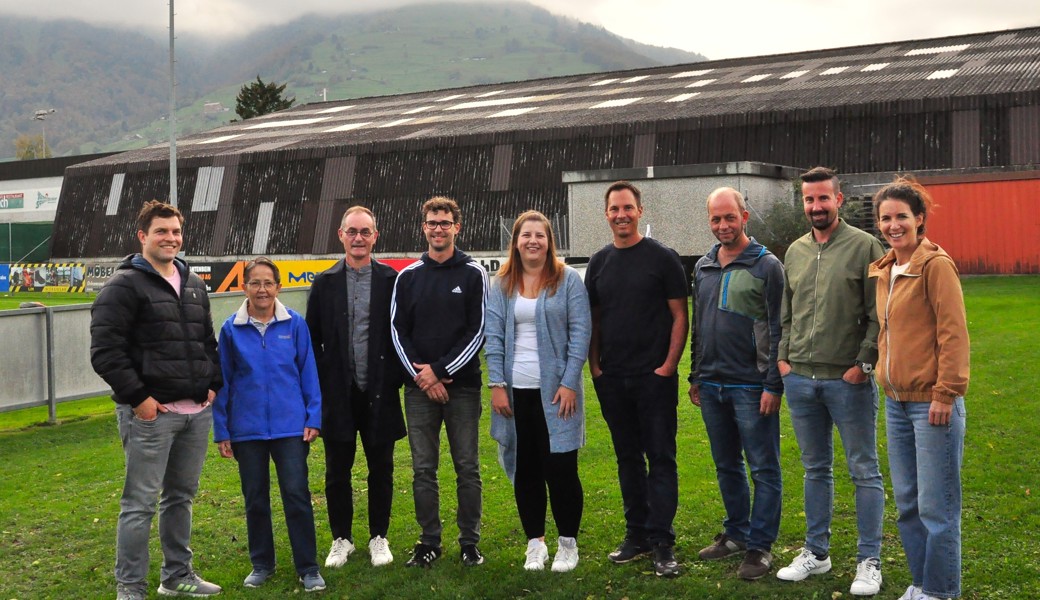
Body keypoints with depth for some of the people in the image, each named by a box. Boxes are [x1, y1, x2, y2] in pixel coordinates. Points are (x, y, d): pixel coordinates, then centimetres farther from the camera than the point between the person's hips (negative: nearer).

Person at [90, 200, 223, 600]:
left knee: (181, 496, 16)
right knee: (141, 502, -3)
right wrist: (137, 397, -16)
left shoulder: (194, 285, 16)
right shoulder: (124, 285, -7)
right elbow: (105, 351, -13)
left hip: (196, 411, 7)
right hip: (150, 413, -7)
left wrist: (213, 385, 10)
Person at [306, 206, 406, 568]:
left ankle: (379, 538, 23)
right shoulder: (325, 283, 4)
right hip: (337, 396, 1)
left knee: (381, 470, 8)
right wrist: (322, 383, 0)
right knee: (338, 471, 8)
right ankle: (341, 539, 24)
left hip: (379, 394, -1)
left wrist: (393, 378, -5)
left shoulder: (392, 281, 1)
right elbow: (312, 339, 6)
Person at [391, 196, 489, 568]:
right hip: (419, 388, 2)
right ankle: (429, 542, 16)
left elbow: (478, 331, -4)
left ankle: (470, 542, 13)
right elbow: (398, 331, 5)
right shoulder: (408, 276, 8)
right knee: (423, 469, 6)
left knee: (467, 468, 3)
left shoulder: (473, 274, 1)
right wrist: (421, 376, -7)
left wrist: (440, 370, -10)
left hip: (462, 386, -2)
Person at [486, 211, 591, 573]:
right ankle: (535, 542, 21)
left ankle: (568, 542, 16)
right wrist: (497, 384, -3)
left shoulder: (568, 280, -1)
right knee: (525, 469, 8)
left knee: (560, 468, 0)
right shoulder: (503, 284, 8)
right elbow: (494, 336, 5)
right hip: (515, 391, 3)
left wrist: (569, 383, -11)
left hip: (555, 391, -3)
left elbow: (580, 333, -4)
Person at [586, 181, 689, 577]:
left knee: (661, 458, -2)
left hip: (654, 377, -4)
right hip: (612, 380, 5)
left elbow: (679, 315, -4)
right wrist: (594, 365, 4)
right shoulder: (599, 262, 9)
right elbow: (593, 319, 14)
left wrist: (668, 365, -11)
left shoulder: (662, 257, -3)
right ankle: (636, 534, 21)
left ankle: (662, 543, 2)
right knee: (628, 456, 12)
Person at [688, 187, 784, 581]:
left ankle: (759, 546, 10)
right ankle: (736, 533, 29)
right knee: (726, 467, 16)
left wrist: (774, 385, -14)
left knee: (764, 470, 2)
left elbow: (778, 330, -10)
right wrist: (695, 377, 16)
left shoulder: (766, 265, -7)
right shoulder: (703, 267, 12)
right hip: (711, 386, 6)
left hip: (751, 387, -6)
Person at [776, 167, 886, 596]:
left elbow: (879, 315, -8)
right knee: (815, 470, 15)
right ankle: (816, 552, 26)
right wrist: (783, 357, 7)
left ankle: (869, 561, 13)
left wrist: (863, 364, -13)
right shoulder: (795, 252, 11)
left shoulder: (865, 247, -6)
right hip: (800, 378, 5)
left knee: (864, 471, 3)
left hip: (848, 379, -5)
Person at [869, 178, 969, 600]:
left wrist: (945, 394, -16)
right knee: (906, 502, 15)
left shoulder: (936, 264, -11)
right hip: (896, 402, 8)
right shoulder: (882, 270, 12)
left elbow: (953, 334, -14)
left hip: (931, 403, -8)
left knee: (936, 506, 0)